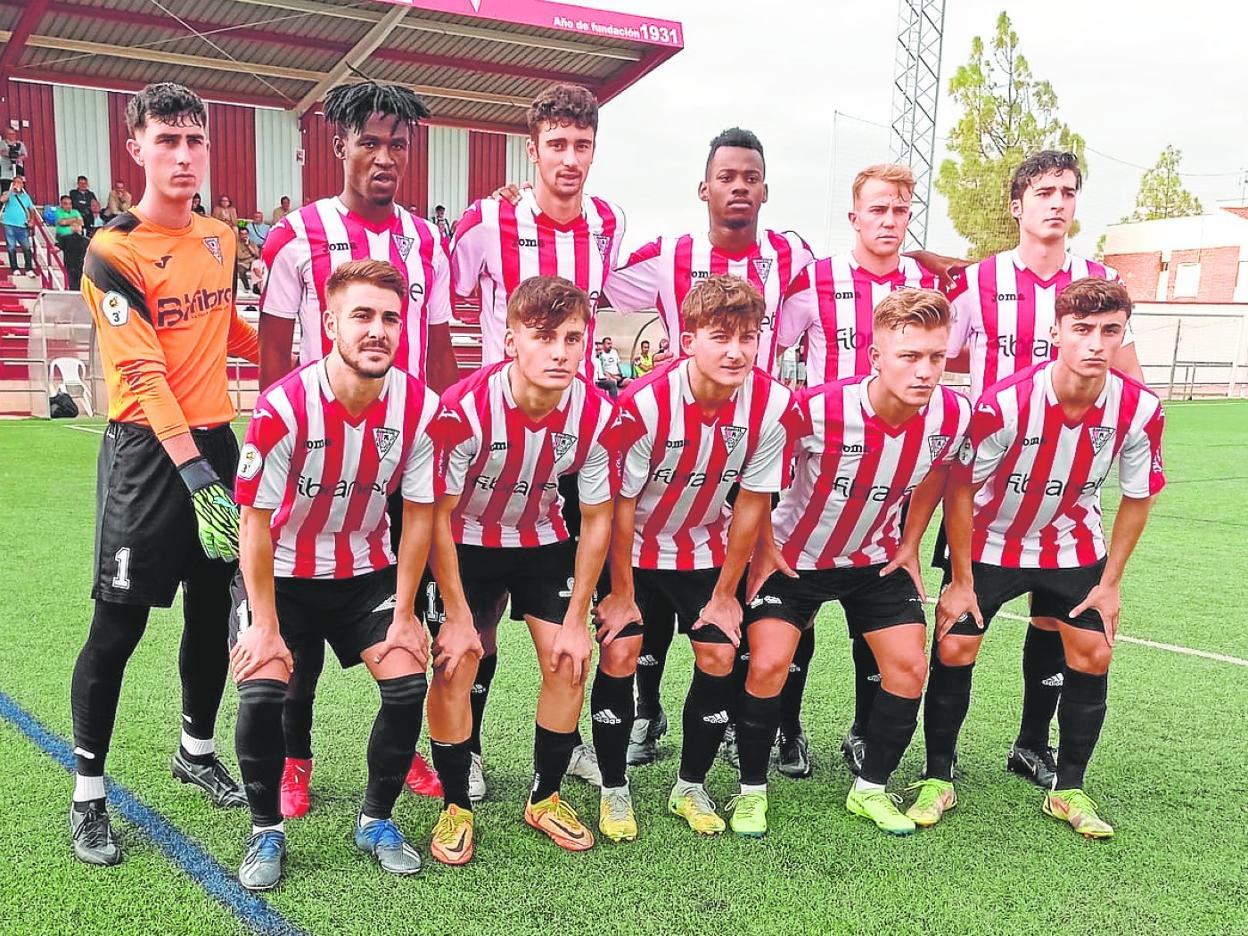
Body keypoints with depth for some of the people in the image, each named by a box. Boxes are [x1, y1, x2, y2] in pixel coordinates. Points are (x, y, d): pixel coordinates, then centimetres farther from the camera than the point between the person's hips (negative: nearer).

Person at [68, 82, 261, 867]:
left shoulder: (220, 237, 8)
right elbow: (142, 374, -19)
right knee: (118, 626, -2)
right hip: (147, 450, -6)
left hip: (214, 440, 6)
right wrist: (193, 472, -25)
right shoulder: (114, 251, -11)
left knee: (213, 611, 14)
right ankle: (88, 794, 14)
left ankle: (197, 751, 34)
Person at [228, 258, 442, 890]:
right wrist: (265, 625, -16)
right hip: (281, 571, -2)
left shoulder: (419, 407, -16)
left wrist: (404, 615, -5)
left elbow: (418, 516, -6)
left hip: (367, 569, 3)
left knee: (408, 683, -12)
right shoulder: (285, 406, -26)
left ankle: (376, 820, 13)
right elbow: (255, 522, -17)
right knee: (263, 690, -20)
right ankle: (266, 831, 7)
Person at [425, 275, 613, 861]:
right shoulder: (464, 408, -31)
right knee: (453, 666, -12)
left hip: (543, 539, 3)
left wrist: (576, 621, -8)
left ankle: (545, 799, 16)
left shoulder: (596, 416, -22)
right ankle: (456, 807, 9)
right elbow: (438, 516, -20)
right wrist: (458, 615, -17)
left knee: (570, 661, -5)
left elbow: (596, 521, -9)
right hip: (466, 542, -2)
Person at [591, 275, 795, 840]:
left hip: (706, 547, 3)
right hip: (632, 547, -2)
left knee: (719, 656, -3)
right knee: (619, 655, -10)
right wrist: (621, 593, -10)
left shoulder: (773, 404, -22)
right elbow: (622, 505, -18)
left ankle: (691, 788, 17)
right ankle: (614, 790, 10)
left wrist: (725, 593, -4)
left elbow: (751, 504, -10)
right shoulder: (644, 404, -30)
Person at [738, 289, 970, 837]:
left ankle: (871, 790, 19)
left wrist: (909, 545, 7)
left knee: (909, 668, -2)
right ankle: (752, 790, 9)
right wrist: (764, 547, -11)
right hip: (793, 557, -3)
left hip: (876, 559, 4)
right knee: (767, 665, -13)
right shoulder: (817, 410, -33)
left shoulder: (952, 416, -20)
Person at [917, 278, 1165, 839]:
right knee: (954, 650, -7)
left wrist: (1110, 583, -2)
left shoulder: (1140, 409, -20)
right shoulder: (1004, 402, -30)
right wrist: (961, 580, -13)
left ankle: (1068, 791, 16)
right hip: (989, 544, -2)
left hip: (1073, 546, 3)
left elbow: (1138, 498, -4)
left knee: (1093, 655, -2)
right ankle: (937, 780, 11)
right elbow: (961, 489, -18)